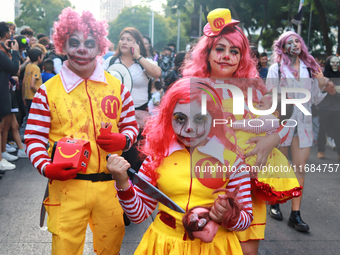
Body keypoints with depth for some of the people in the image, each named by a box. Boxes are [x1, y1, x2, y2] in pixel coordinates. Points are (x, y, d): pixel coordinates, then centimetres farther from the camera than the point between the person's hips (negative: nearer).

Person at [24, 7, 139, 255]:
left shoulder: (117, 87, 5)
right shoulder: (48, 91, -2)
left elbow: (131, 124, 13)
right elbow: (34, 138, 0)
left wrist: (124, 140, -10)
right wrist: (46, 167, -17)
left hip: (110, 185, 3)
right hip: (67, 185, -2)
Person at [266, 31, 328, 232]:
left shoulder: (310, 68, 9)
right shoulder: (277, 69, -1)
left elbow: (315, 100, 13)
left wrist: (321, 86, -4)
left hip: (303, 123, 3)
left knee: (300, 169, -1)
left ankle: (296, 214, 3)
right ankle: (275, 203, 28)